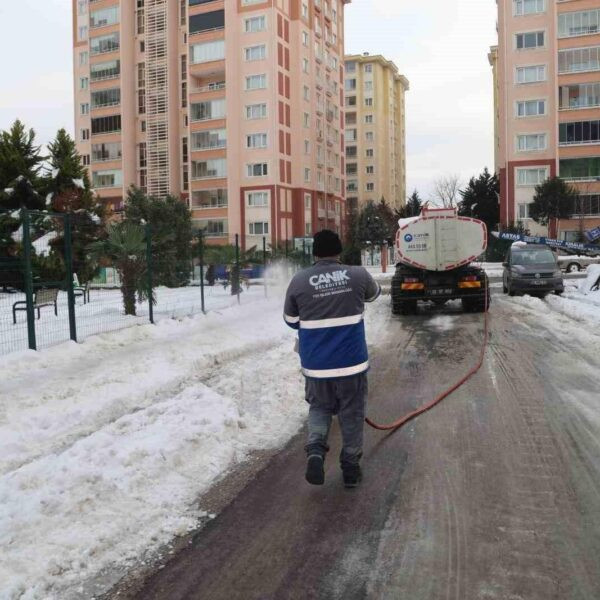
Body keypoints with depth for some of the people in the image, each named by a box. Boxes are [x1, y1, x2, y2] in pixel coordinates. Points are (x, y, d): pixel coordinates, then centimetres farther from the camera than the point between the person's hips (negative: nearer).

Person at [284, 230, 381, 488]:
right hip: (351, 360, 0)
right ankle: (350, 466, 22)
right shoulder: (358, 275, -3)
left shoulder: (299, 280, -5)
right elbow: (374, 293, 19)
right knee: (352, 413, 14)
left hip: (315, 363, 1)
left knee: (319, 408, 20)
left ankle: (315, 450, -1)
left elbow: (291, 321, 6)